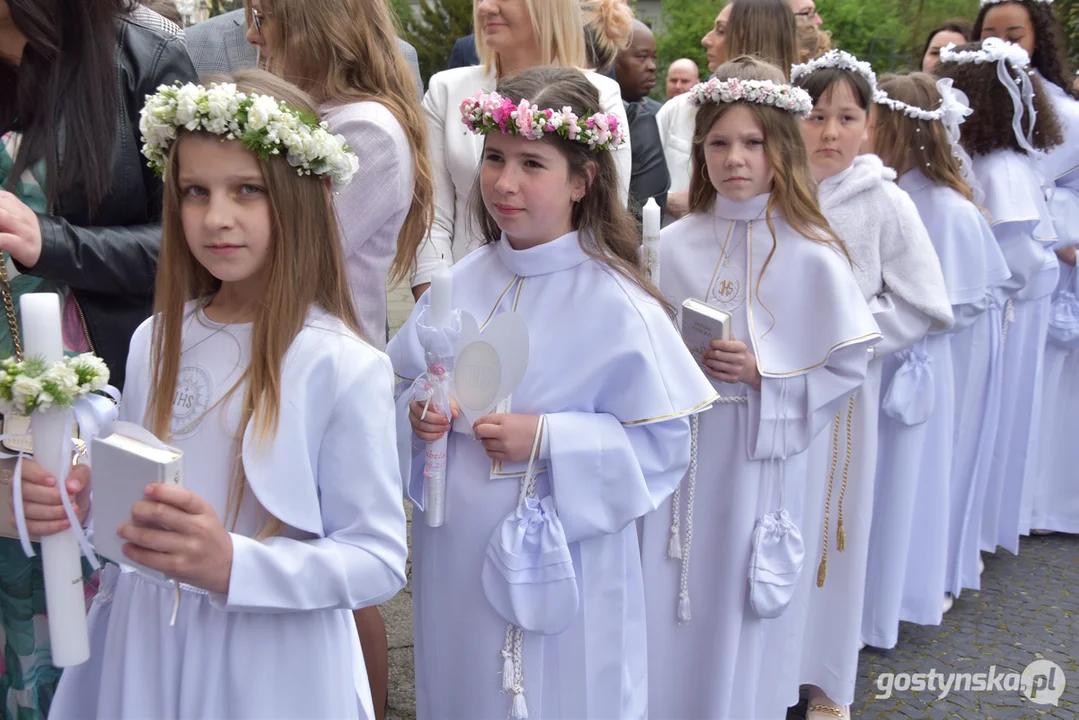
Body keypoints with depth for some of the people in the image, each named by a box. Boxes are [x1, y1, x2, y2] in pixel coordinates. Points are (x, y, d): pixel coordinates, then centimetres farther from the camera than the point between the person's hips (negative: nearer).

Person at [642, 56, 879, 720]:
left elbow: (851, 361, -5)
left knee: (739, 608, 8)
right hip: (680, 446, 3)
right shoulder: (676, 245, 2)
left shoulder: (811, 254, -7)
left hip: (759, 454, -3)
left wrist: (764, 375, -15)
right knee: (668, 602, 10)